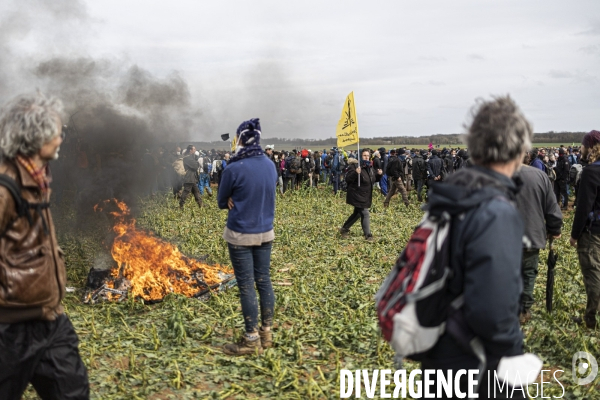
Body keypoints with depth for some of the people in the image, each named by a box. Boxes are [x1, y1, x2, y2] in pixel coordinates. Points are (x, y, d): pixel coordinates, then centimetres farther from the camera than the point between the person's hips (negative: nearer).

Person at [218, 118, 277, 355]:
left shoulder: (233, 169, -17)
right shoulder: (270, 165, 2)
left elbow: (222, 202, -4)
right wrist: (242, 201, 3)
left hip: (240, 234, -6)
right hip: (265, 232, 6)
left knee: (246, 286, 2)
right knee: (264, 281, 13)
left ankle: (252, 340, 11)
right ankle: (266, 333, 24)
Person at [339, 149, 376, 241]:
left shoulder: (370, 167, 9)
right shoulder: (355, 166, -16)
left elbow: (372, 180, 22)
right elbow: (347, 179, -22)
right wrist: (355, 173, -37)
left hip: (366, 196, 9)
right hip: (357, 195, -9)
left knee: (357, 214, 18)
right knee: (365, 214, -10)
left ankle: (344, 229, 34)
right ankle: (368, 235, -2)